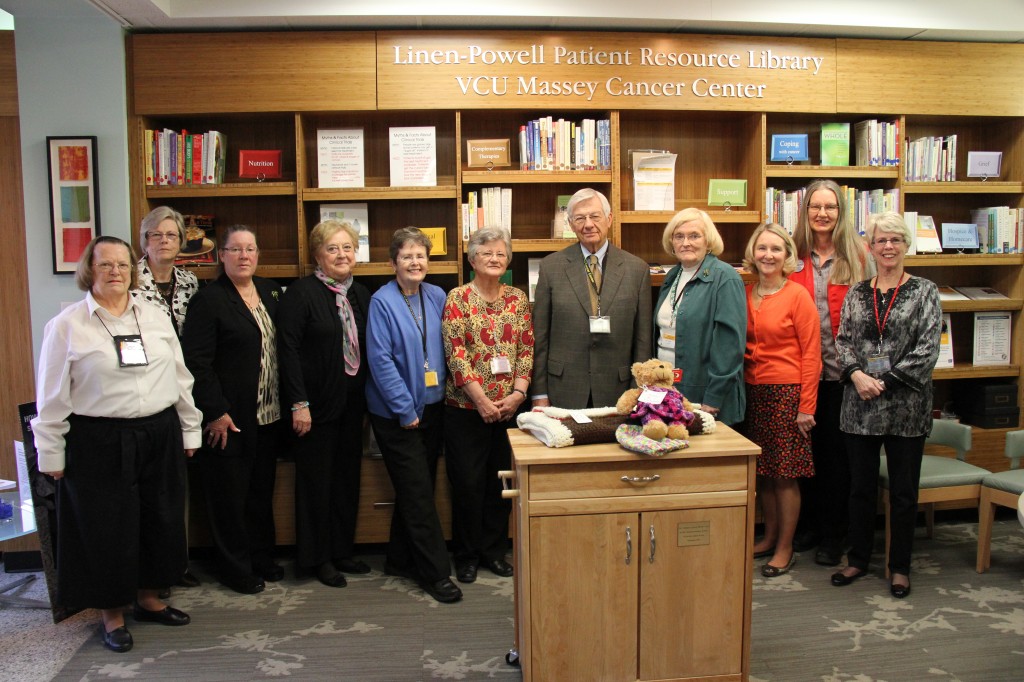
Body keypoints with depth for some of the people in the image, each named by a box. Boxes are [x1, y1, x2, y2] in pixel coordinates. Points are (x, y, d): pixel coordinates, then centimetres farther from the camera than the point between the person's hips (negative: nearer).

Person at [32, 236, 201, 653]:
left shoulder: (156, 319, 7)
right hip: (99, 443, -4)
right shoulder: (67, 325, -3)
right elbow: (53, 396, -3)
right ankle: (112, 614, 25)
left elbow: (181, 379, 11)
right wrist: (51, 454, -3)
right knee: (107, 527, 6)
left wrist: (189, 430, 11)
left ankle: (149, 598, 34)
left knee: (160, 521, 13)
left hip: (160, 436, 4)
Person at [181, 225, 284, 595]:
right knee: (230, 494, 6)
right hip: (230, 418, -6)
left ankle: (262, 559, 30)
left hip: (268, 413, 6)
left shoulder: (270, 292, 10)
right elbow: (197, 361, -14)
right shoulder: (209, 299, -9)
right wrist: (216, 412, -16)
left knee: (262, 489, 16)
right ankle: (236, 569, 20)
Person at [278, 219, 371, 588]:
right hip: (317, 404, -6)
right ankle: (316, 558, 18)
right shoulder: (301, 293, -9)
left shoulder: (361, 294, 10)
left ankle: (342, 551, 27)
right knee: (316, 481, 4)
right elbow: (288, 350, -14)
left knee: (348, 478, 13)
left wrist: (368, 398, 9)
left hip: (352, 403, 6)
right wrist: (299, 403, -18)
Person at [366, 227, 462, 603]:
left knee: (417, 488, 13)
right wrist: (405, 409, -14)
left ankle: (400, 559, 29)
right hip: (397, 412, -5)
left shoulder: (437, 297, 5)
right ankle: (436, 572, 8)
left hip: (432, 406, 6)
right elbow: (380, 360, -14)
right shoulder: (382, 302, -11)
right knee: (418, 491, -1)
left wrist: (442, 393, 4)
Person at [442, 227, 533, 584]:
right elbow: (455, 353, -11)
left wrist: (517, 394, -8)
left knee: (501, 481, 10)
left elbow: (526, 350, 5)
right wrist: (482, 400, -15)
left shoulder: (518, 299, 7)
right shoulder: (458, 298, -4)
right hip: (466, 407, -3)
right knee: (468, 483, 3)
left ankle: (493, 550, 26)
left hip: (509, 406, 4)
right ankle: (467, 555, 20)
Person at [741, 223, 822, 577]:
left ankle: (785, 548, 15)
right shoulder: (744, 295, 9)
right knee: (763, 471, 13)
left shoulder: (797, 296, -7)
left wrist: (806, 406, -12)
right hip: (753, 391, 5)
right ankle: (769, 537, 28)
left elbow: (811, 353, -9)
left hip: (787, 392, -5)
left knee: (785, 474, 2)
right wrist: (739, 386, 6)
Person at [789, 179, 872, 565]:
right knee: (806, 447, 12)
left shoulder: (858, 255, -1)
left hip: (841, 370, -2)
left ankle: (832, 535, 21)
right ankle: (807, 525, 28)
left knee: (837, 451, 7)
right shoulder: (793, 255, 4)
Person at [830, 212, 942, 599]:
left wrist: (886, 382, -14)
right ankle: (858, 559, 25)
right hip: (860, 406, 3)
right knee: (861, 487, 11)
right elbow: (843, 341, 5)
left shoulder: (924, 292, 0)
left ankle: (900, 567, 21)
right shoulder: (856, 294, 9)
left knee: (903, 490, 7)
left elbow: (927, 349, -8)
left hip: (906, 407, -2)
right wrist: (857, 374, -13)